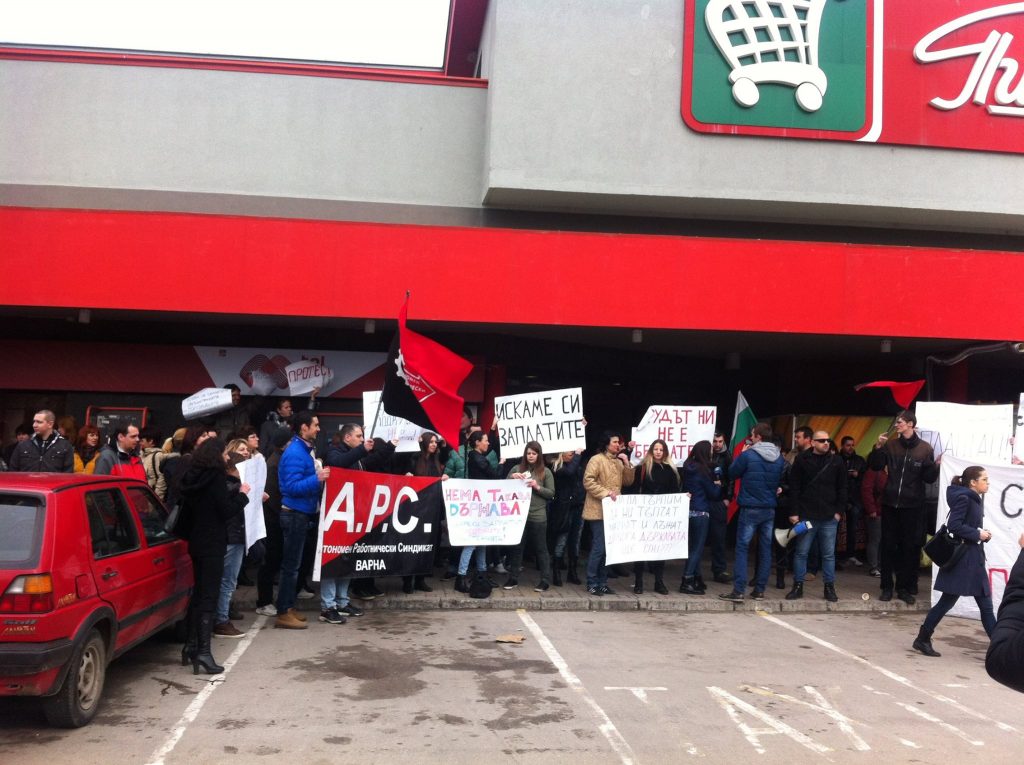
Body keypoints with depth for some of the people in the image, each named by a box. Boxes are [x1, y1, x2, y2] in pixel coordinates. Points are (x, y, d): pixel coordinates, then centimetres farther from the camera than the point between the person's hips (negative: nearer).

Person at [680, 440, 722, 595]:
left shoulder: (688, 467, 7)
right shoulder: (702, 470, -14)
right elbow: (713, 493, -8)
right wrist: (718, 485, 13)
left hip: (689, 511, 8)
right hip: (700, 512, -8)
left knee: (694, 546, 16)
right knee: (697, 548, -3)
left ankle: (696, 578, 23)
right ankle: (687, 582, -6)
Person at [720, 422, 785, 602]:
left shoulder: (747, 455, -14)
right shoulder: (779, 457, 3)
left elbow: (732, 474, 0)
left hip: (750, 509, -5)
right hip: (770, 508, 5)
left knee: (742, 548, -2)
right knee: (766, 549, 10)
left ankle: (738, 591, -6)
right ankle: (759, 590, 14)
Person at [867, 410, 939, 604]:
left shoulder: (925, 448, -3)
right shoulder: (890, 445, 3)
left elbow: (929, 478, -2)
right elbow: (875, 466, 0)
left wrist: (936, 465, -20)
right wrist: (878, 448, -13)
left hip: (913, 506, -2)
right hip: (890, 503, 2)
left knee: (911, 548, 4)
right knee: (888, 546, 6)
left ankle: (906, 588, 14)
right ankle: (887, 587, 14)